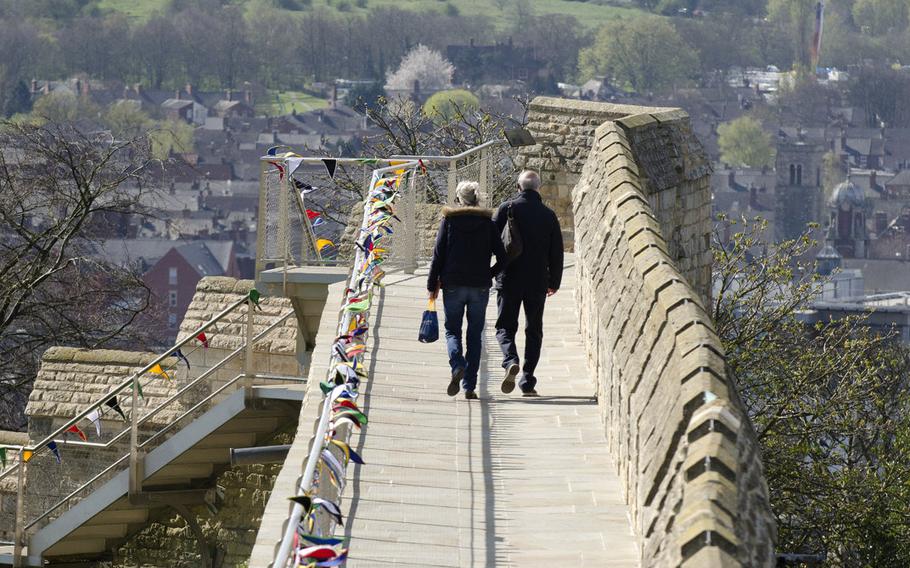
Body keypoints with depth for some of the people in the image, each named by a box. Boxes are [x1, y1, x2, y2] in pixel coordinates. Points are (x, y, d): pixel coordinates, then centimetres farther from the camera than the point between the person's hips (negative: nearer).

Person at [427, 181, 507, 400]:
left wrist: (433, 284, 4)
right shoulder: (487, 222, 2)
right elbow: (502, 256, 0)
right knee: (475, 335, 8)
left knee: (452, 331, 9)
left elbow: (438, 254, -2)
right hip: (480, 287, 1)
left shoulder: (449, 220, -1)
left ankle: (457, 366, -21)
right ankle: (469, 386, 4)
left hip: (453, 285, -1)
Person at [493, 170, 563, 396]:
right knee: (533, 331, 11)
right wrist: (554, 282, 17)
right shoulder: (548, 215, 3)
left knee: (505, 326, 6)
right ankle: (528, 382, 7)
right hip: (537, 282, 2)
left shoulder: (507, 209, -4)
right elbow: (556, 252, 7)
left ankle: (510, 362, -22)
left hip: (509, 280, -2)